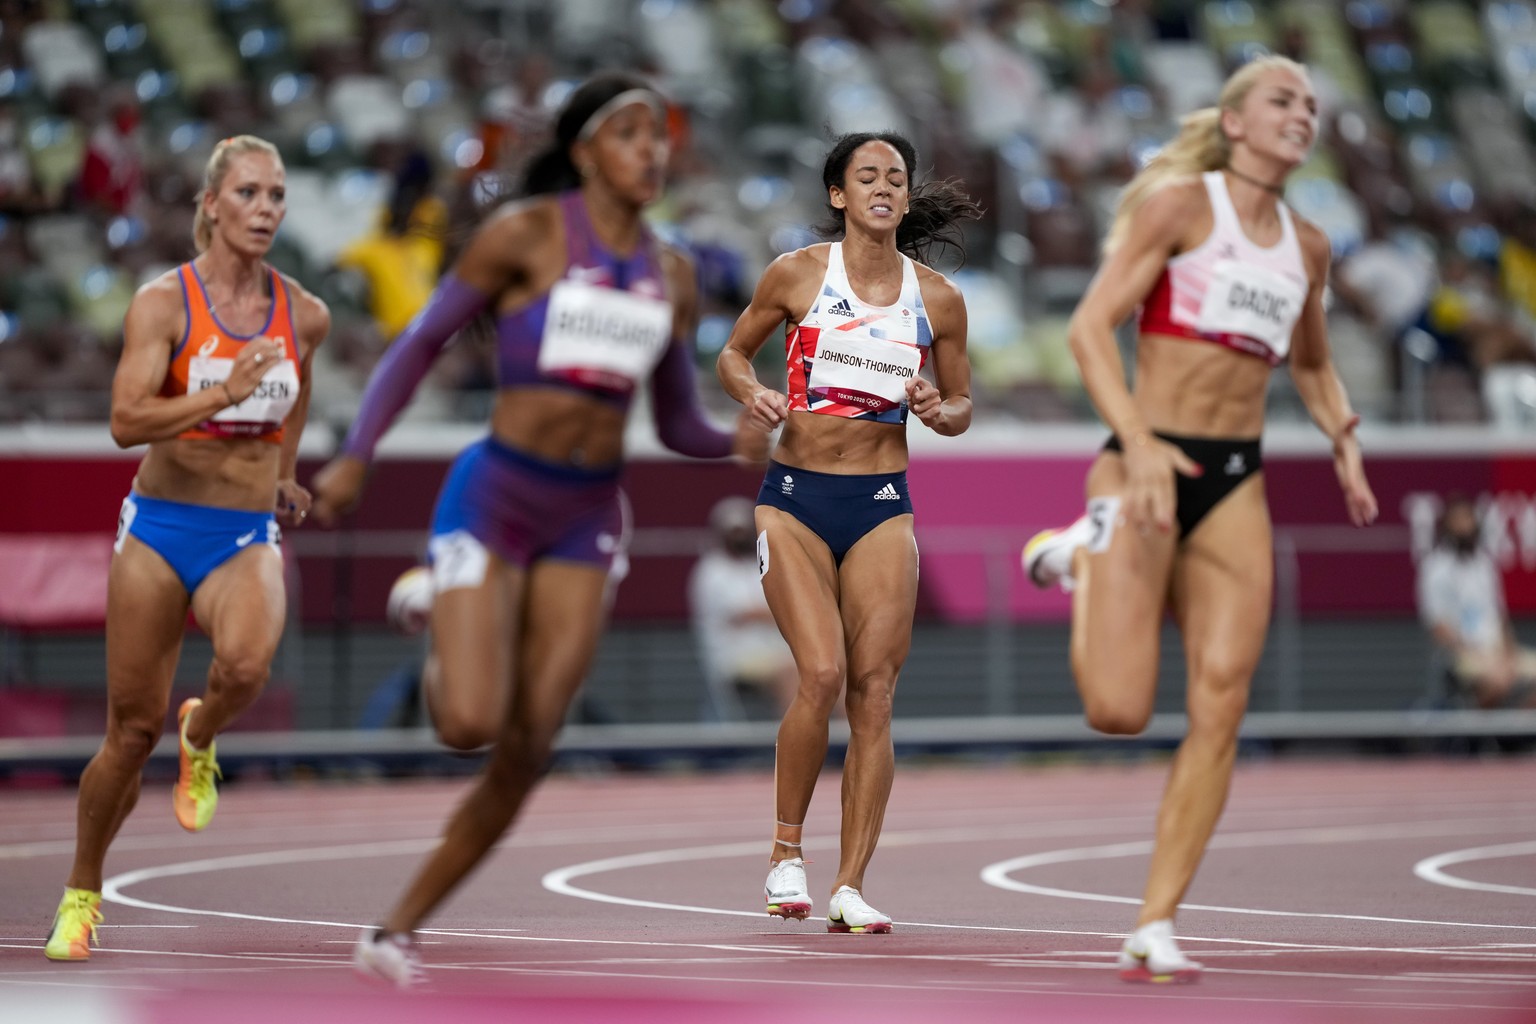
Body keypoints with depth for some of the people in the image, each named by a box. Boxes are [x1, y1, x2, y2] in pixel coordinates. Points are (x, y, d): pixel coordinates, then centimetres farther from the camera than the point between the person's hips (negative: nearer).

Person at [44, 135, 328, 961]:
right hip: (159, 529, -2)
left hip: (247, 540, 2)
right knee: (133, 731, 2)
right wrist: (224, 395, -31)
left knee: (245, 665, -32)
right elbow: (126, 421, -20)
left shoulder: (304, 315, 3)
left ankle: (200, 740, 4)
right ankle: (82, 893, 24)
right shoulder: (162, 303, -9)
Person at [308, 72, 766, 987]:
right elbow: (422, 342, -3)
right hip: (494, 498, -4)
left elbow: (678, 425, 12)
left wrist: (739, 441, -10)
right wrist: (357, 455, -12)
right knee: (469, 725, -17)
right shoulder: (526, 233, -7)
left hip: (587, 520, 4)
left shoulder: (671, 274, 7)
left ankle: (398, 931, 11)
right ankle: (445, 656, 20)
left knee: (525, 757, -2)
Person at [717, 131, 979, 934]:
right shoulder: (797, 274, 0)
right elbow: (734, 351, 12)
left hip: (882, 506, 2)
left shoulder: (938, 298, 4)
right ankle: (786, 849, 3)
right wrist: (753, 394, -9)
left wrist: (939, 412, -8)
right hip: (795, 499, -2)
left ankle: (851, 886, -1)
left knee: (874, 690, -5)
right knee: (823, 673, -17)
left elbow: (961, 404, 15)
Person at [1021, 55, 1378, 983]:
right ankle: (1083, 560, 21)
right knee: (1119, 710, -10)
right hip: (1149, 468, -5)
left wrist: (1344, 436, 11)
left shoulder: (1307, 247, 13)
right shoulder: (1179, 202, -5)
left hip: (1237, 487, 5)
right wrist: (1138, 441, -26)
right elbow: (1090, 326, -12)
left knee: (1221, 709, -7)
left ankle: (1156, 927, -1)